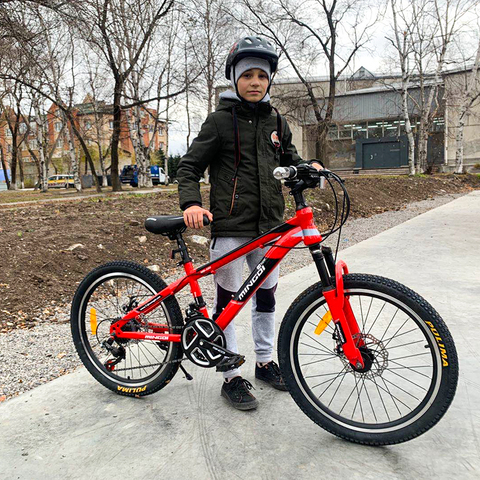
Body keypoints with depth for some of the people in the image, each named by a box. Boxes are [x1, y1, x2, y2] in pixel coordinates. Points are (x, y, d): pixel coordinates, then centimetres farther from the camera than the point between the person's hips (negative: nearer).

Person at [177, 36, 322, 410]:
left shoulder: (276, 122, 13)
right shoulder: (220, 121, -2)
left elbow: (289, 160, 22)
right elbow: (189, 166, -3)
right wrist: (191, 203, -21)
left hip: (269, 225, 5)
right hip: (230, 227, -5)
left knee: (266, 296, 15)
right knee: (227, 300, 2)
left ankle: (266, 362, 33)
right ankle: (232, 377, 16)